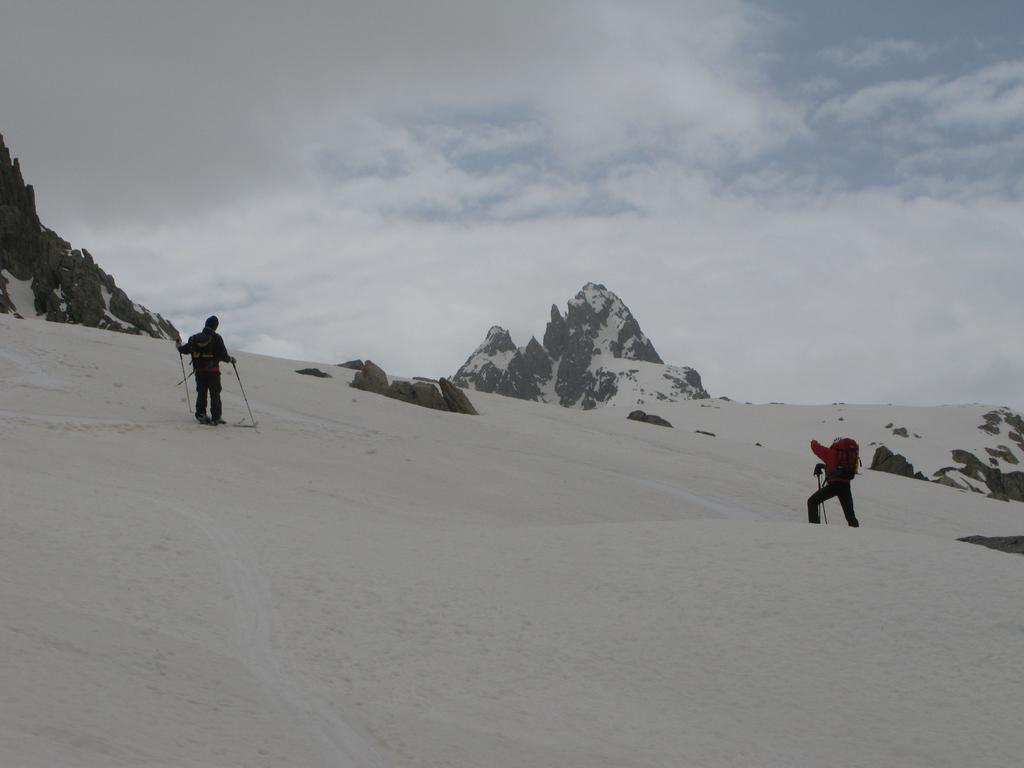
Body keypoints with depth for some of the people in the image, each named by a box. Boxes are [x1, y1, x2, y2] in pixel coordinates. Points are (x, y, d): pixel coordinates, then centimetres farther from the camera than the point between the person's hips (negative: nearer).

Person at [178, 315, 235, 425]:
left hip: (199, 371, 4)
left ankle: (201, 415, 13)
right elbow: (223, 355, -14)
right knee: (215, 394, 3)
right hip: (213, 371, -4)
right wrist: (230, 359, 6)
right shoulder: (216, 338, -11)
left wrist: (179, 347, 29)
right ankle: (215, 418, 1)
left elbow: (186, 349, 6)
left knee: (201, 393, 15)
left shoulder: (195, 338, 1)